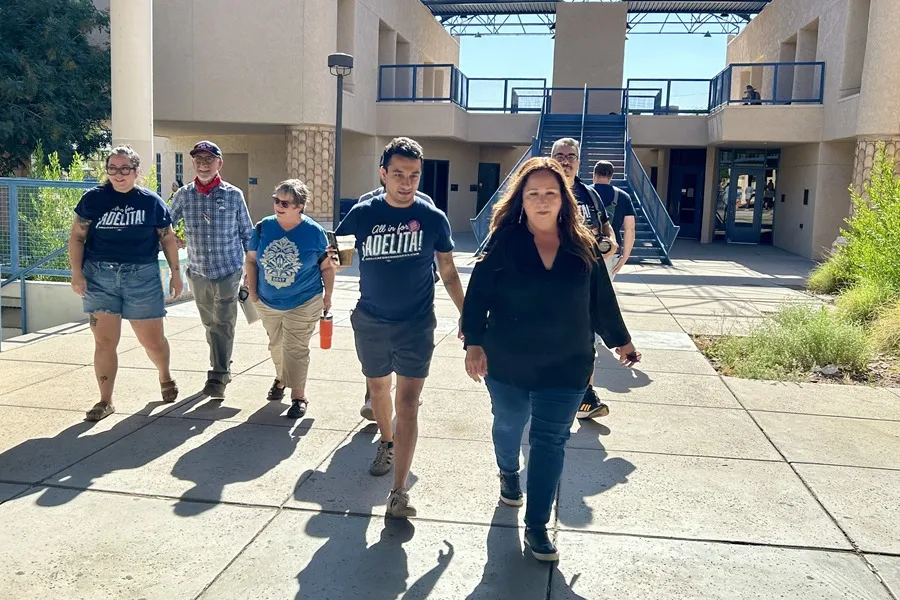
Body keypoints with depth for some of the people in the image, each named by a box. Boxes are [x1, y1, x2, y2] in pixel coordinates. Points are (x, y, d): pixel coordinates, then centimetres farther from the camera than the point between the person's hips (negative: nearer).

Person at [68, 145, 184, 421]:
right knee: (104, 341, 2)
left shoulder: (152, 202, 2)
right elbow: (77, 236, 4)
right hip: (100, 277, 1)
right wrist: (76, 272, -6)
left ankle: (165, 376, 37)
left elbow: (168, 239, 9)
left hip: (142, 277, 0)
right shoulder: (93, 199, 2)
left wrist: (175, 273, 9)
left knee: (153, 340, 5)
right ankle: (105, 401, 14)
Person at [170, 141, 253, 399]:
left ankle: (218, 379, -1)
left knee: (223, 324, -6)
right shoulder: (184, 195, 1)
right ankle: (222, 369, 30)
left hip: (229, 270, -3)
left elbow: (247, 234, 3)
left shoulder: (234, 195, -4)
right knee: (210, 324, 14)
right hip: (198, 272, 3)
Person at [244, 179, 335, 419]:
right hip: (267, 303, 4)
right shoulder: (263, 227, -7)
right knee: (276, 345, 21)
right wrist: (252, 290, 0)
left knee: (295, 350, -2)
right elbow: (251, 259, 4)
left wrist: (327, 297, -3)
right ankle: (281, 378, 44)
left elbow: (327, 267, -5)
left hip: (303, 304, -4)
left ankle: (299, 396, 8)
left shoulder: (314, 232, -14)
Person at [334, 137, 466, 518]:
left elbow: (448, 272, 3)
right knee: (378, 389, 20)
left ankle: (399, 491, -4)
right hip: (370, 321, 2)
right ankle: (387, 443, 49)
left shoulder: (433, 218, -6)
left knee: (407, 402, -7)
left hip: (416, 324, -2)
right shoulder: (362, 214, -5)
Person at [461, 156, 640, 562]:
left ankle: (537, 526, 11)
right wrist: (474, 343, -20)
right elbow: (478, 295, -11)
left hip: (565, 366, 0)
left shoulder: (583, 247, -3)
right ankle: (509, 475, 53)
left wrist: (620, 340, 15)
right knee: (509, 426, 21)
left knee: (549, 441, 1)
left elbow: (601, 300, 8)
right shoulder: (504, 242, -9)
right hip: (507, 362, 0)